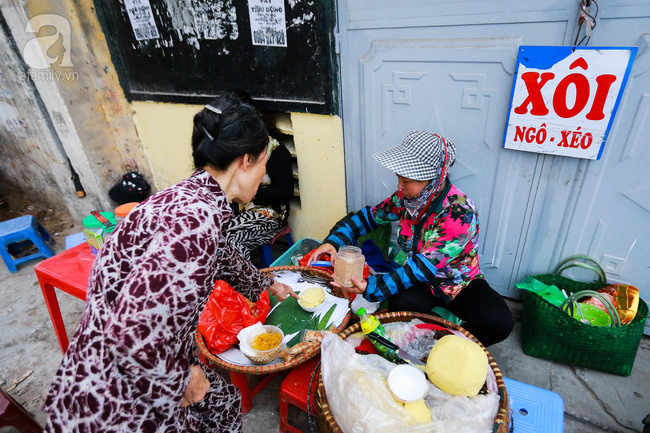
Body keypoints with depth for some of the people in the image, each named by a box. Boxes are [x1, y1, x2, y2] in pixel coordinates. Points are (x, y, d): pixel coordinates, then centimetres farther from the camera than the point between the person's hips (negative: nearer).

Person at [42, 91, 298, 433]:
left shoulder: (189, 198, -1)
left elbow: (221, 258, 17)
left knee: (224, 402, 23)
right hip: (115, 404, -8)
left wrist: (267, 285, 33)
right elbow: (132, 331, -34)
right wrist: (183, 378, -14)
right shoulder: (195, 219, -32)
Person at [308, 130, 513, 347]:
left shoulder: (459, 212, -29)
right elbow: (370, 216, 1)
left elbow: (425, 266, -32)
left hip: (458, 283, -2)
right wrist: (334, 241, -15)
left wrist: (371, 288, -37)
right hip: (420, 280, 3)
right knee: (403, 303, -31)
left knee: (498, 322, -29)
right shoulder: (407, 196, -10)